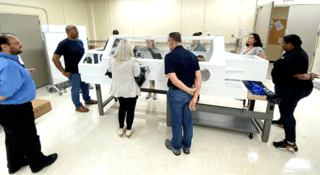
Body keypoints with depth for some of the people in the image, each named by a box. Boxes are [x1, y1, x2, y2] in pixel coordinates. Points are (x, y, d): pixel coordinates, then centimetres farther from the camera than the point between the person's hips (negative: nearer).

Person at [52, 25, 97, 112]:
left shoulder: (79, 42, 8)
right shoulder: (64, 43, -14)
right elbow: (55, 58, -15)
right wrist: (63, 71, -16)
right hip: (73, 72, -7)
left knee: (85, 85, 20)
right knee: (76, 89, 6)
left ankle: (87, 100, 41)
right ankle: (78, 106, 22)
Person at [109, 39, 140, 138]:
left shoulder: (113, 61, -5)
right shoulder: (132, 62, -19)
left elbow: (110, 70, 13)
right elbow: (137, 74, -11)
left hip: (118, 89, 5)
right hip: (130, 90, -4)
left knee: (122, 108, 20)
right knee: (130, 109, 11)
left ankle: (121, 129, 33)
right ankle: (128, 130, 26)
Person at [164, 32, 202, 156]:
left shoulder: (170, 56, -16)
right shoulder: (192, 56, 1)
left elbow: (174, 79, -24)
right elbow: (198, 78, -6)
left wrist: (190, 91, -15)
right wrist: (195, 97, -9)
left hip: (176, 93, -5)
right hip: (189, 93, 6)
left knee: (176, 122, 12)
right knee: (187, 121, 19)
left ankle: (176, 147, 33)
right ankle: (187, 146, 37)